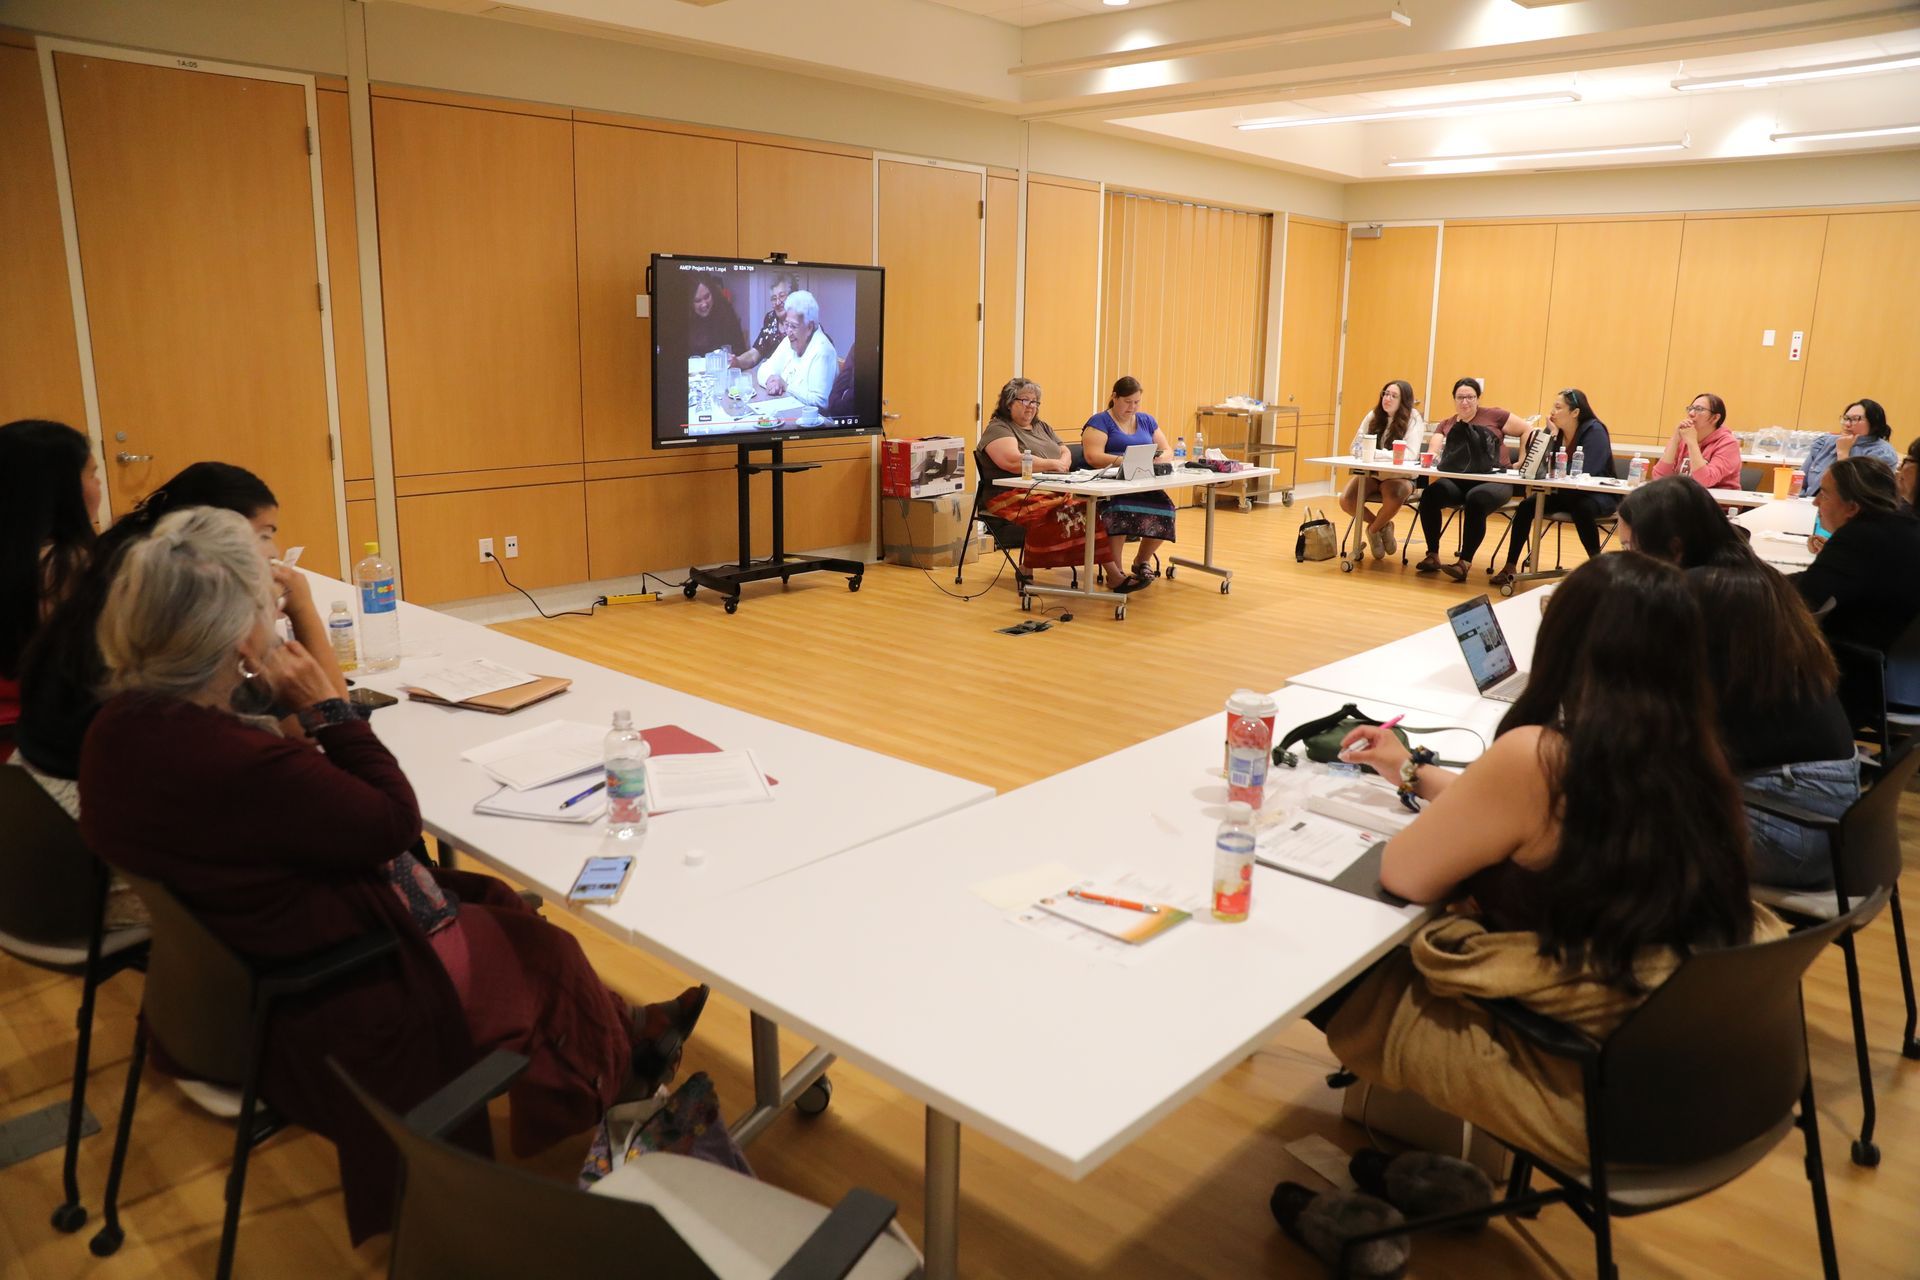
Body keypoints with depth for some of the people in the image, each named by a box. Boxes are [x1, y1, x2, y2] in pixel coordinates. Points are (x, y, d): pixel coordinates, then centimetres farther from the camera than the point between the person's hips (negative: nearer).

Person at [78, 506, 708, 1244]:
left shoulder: (120, 726, -8)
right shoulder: (243, 765, -37)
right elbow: (396, 820, -22)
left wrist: (287, 706, -5)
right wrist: (325, 706, -18)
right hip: (317, 1012, -9)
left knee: (493, 903, 20)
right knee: (543, 951, 12)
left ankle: (625, 1033, 37)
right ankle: (619, 1065, 41)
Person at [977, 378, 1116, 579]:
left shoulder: (1042, 427, 27)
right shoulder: (998, 428, 1)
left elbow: (1066, 454, 23)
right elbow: (1012, 461, -15)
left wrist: (1061, 464, -3)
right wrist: (1052, 464, -7)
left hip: (1056, 491, 7)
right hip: (1017, 496, -7)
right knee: (1058, 513, -36)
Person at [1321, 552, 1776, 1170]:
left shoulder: (1538, 758, -26)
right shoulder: (1693, 756, -4)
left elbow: (1403, 873, -15)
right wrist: (1414, 773, 21)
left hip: (1586, 1092, -7)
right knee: (1406, 954, 23)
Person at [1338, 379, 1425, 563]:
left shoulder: (1413, 419, -7)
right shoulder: (1374, 415, 6)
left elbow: (1410, 454, -19)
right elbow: (1356, 446, 8)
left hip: (1398, 476, -4)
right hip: (1370, 473, 4)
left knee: (1394, 497, -38)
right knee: (1346, 500, -23)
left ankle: (1373, 530, -4)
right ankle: (1382, 527, 6)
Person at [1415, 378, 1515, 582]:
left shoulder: (1494, 416, 4)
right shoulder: (1447, 425, 14)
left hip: (1494, 481, -3)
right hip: (1459, 481, 3)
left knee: (1476, 500, -36)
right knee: (1431, 494, -25)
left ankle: (1465, 563, -31)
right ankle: (1432, 556, -15)